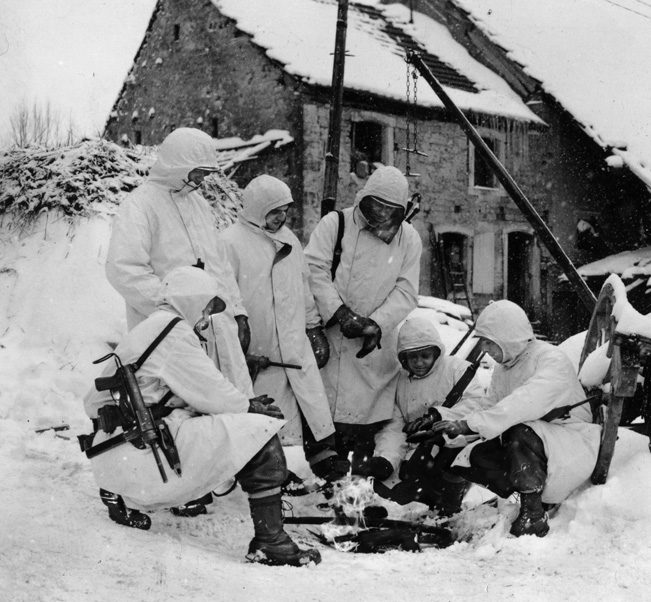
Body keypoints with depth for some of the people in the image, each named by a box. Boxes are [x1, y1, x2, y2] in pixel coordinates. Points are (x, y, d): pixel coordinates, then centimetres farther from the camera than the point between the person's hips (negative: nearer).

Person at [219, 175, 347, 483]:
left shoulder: (288, 238, 13)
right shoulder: (230, 242, -9)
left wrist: (313, 325, 20)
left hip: (296, 341, 5)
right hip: (259, 350, -5)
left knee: (313, 399, 0)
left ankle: (324, 455, 7)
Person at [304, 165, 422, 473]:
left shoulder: (409, 239, 8)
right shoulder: (335, 224, 0)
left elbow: (405, 292, 2)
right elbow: (314, 270, -7)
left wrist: (377, 323, -13)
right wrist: (339, 312, -18)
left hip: (376, 345, 2)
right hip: (331, 337, -2)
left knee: (371, 424, 3)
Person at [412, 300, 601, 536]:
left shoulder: (551, 360, -18)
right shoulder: (504, 367, 12)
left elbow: (525, 404, -34)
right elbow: (488, 404, 9)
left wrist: (467, 424, -39)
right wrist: (443, 417, -7)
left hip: (572, 442, -8)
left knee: (520, 433, -39)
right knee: (462, 457, -9)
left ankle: (534, 516, -26)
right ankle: (536, 499, -6)